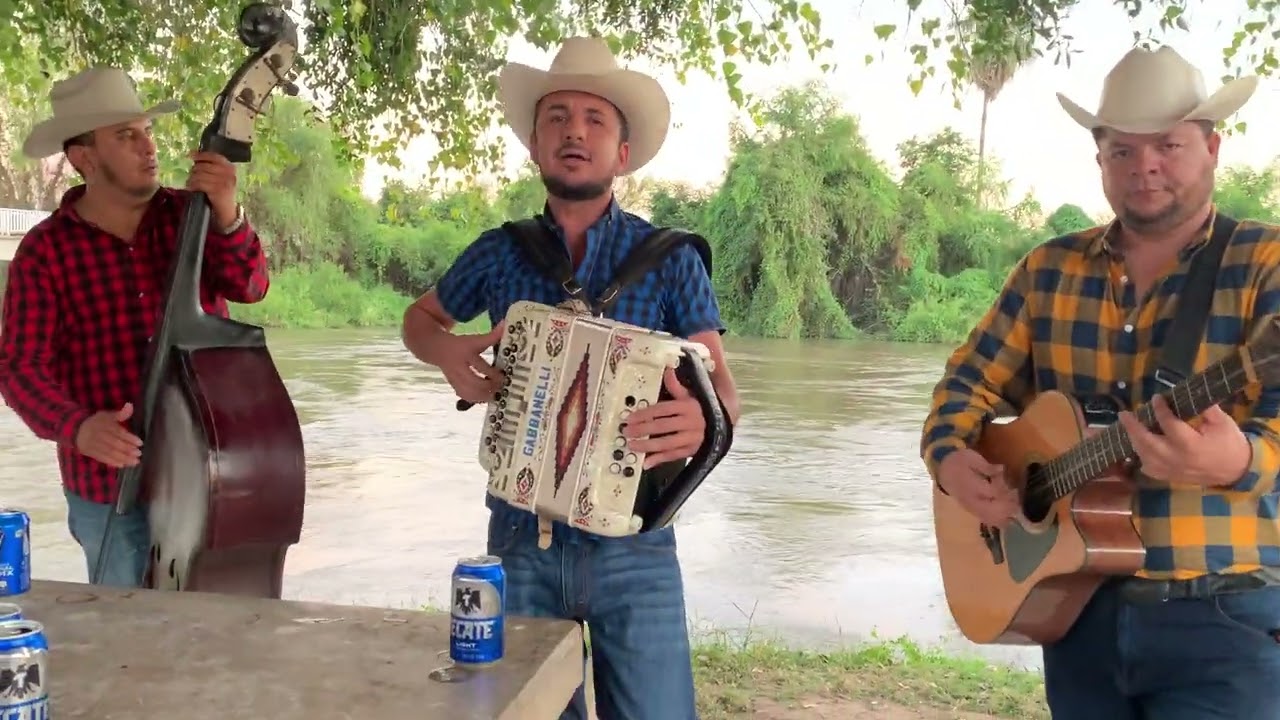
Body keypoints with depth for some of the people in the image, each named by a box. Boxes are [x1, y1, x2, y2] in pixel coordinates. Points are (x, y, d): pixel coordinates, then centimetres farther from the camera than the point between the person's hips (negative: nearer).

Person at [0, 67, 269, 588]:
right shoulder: (44, 252, -6)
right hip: (110, 484, -1)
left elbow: (250, 288, -13)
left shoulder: (190, 215, 0)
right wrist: (77, 427, -30)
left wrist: (226, 218, -31)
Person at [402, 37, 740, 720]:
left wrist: (703, 422, -29)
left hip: (633, 545, -1)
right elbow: (420, 316, 21)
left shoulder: (671, 258, -2)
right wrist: (447, 352, -2)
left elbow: (723, 388, -5)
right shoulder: (498, 253, 3)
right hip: (522, 542, 2)